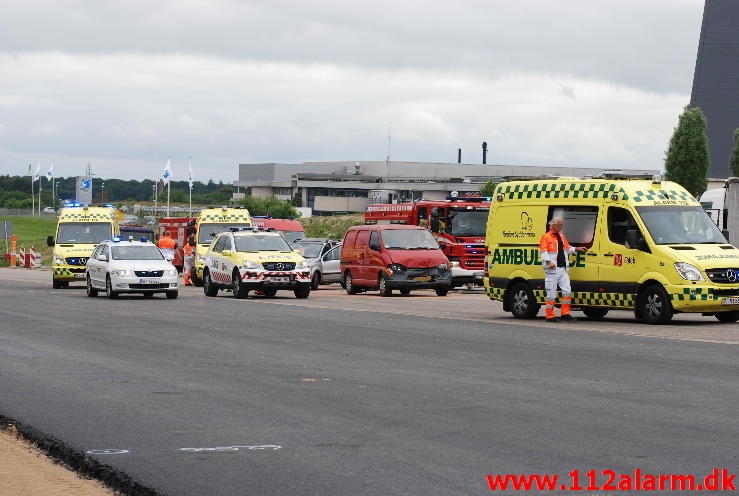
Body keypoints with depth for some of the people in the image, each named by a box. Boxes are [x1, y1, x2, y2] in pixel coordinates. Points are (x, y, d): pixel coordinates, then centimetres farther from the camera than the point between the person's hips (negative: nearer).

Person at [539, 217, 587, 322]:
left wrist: (576, 249, 17)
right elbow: (543, 252, -13)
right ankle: (550, 316, 2)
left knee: (567, 291, 2)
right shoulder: (546, 237, -5)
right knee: (551, 293, -4)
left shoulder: (562, 236, 19)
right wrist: (548, 262, -26)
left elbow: (567, 248, 30)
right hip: (552, 270, -7)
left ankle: (565, 313, 9)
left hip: (563, 269, 7)